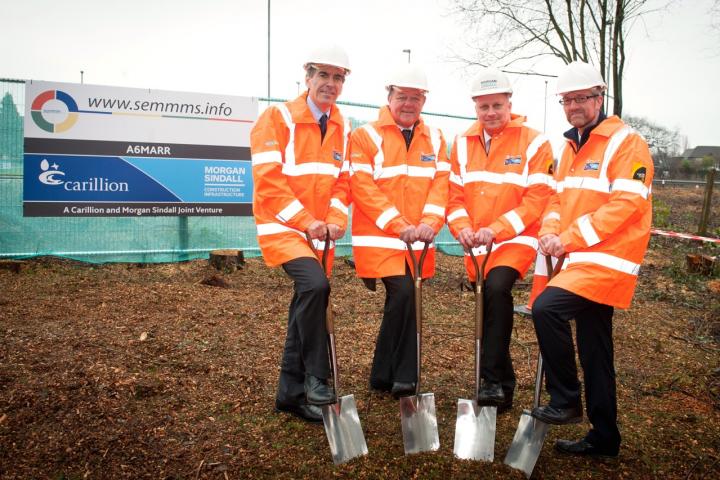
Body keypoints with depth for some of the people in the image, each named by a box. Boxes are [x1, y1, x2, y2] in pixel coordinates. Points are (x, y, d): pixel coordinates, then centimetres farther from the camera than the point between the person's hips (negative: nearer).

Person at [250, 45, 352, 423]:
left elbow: (342, 180, 9)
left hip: (321, 232, 6)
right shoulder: (278, 118, -8)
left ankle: (291, 393, 22)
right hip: (282, 226, -6)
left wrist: (335, 220, -9)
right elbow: (268, 180, -16)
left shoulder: (342, 128, 10)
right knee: (315, 285, -28)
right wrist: (305, 221, -20)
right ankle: (316, 377, -12)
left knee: (306, 306, 9)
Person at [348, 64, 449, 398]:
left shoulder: (434, 138, 13)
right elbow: (362, 187, -11)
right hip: (380, 238, -5)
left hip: (418, 241, 5)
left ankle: (384, 376, 26)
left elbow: (441, 182, 4)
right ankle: (401, 378, -2)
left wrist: (430, 222, -14)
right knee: (403, 293, -18)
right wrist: (398, 225, -18)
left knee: (400, 301, 11)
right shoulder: (366, 136, -2)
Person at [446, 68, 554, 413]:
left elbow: (537, 200, -11)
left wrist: (496, 229, -22)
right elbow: (454, 194, 7)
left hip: (515, 239, -5)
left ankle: (492, 380, -18)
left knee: (497, 288, -29)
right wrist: (462, 228, -12)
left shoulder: (533, 142, -4)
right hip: (476, 244, 5)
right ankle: (504, 385, 28)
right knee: (489, 306, 10)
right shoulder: (463, 144, 9)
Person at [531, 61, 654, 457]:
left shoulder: (627, 142, -9)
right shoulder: (572, 146, 16)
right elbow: (559, 198, 16)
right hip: (581, 259, 8)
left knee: (546, 307, -25)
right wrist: (550, 231, -5)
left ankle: (565, 401, -6)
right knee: (594, 350, 13)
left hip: (607, 257, -8)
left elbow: (627, 204, -19)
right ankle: (604, 437, 26)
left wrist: (569, 238, -21)